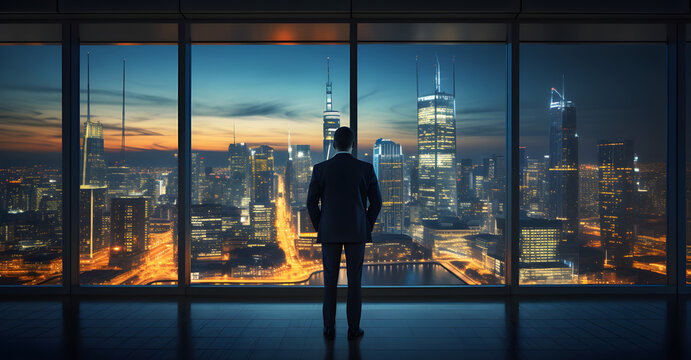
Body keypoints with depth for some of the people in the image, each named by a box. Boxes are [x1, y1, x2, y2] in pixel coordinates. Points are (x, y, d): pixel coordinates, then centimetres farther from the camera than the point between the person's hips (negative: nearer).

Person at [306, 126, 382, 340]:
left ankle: (329, 328, 14)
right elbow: (376, 202, -1)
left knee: (330, 280, 9)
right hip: (356, 233, 0)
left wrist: (319, 228, 8)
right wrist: (366, 227, 10)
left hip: (329, 232, 0)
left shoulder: (320, 168, -4)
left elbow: (311, 202, -4)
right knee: (354, 280, 7)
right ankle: (353, 328, 11)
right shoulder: (365, 168, -3)